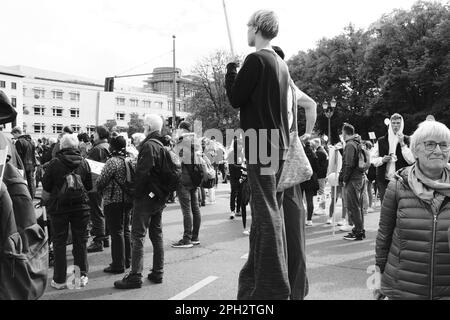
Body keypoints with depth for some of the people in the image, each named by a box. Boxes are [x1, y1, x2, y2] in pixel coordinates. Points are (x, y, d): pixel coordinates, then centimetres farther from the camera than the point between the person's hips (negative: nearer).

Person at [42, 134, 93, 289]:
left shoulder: (54, 163, -11)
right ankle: (82, 276, 17)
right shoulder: (84, 163, -4)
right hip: (80, 206, 2)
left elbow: (46, 187, -4)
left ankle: (59, 279, 11)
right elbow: (89, 186, 3)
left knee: (59, 242, 7)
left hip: (58, 206, -2)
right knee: (80, 241, 12)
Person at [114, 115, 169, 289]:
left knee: (138, 236, -4)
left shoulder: (149, 145, -16)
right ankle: (158, 273, 21)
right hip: (159, 198, 9)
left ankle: (135, 276, -2)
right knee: (157, 235, 14)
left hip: (146, 197, -8)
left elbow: (142, 172, -22)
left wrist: (137, 193, -13)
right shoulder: (164, 145, 10)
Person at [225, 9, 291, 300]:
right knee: (272, 211, 15)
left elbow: (235, 99, -5)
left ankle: (273, 288, -4)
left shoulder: (256, 59, -10)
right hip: (280, 144, 9)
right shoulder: (282, 64, 15)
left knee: (266, 213, -8)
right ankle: (258, 271, 28)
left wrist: (231, 69, 8)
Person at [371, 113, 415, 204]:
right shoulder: (381, 141, 11)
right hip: (384, 181, 2)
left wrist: (402, 144, -11)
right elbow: (373, 159, 14)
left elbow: (412, 160, -8)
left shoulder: (407, 140, 5)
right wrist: (382, 159, -6)